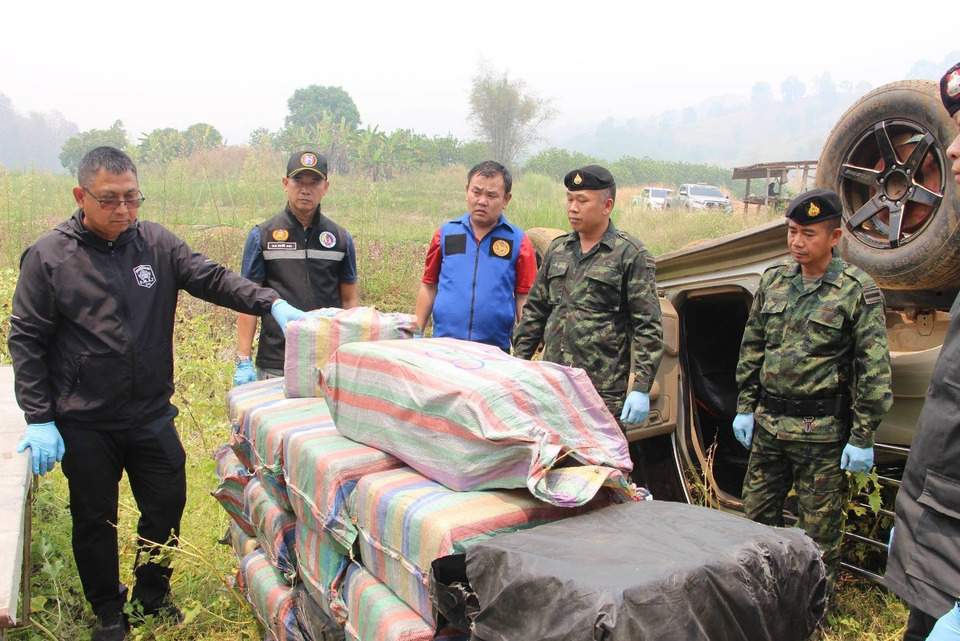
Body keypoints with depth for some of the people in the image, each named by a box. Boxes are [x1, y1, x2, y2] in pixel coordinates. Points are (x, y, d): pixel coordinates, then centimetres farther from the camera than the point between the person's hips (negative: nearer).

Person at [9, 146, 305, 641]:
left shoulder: (156, 243, 0)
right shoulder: (48, 256, -7)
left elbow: (212, 278, -3)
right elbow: (25, 340, -4)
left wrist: (271, 303, -20)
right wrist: (40, 419, -9)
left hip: (152, 415, 3)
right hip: (84, 424, -2)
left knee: (167, 507, 13)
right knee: (94, 521, 12)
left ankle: (154, 597, 37)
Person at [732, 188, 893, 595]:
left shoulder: (857, 291, -9)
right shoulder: (773, 280, 6)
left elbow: (874, 369, -9)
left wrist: (863, 438, -11)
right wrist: (745, 408, 10)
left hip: (822, 429, -5)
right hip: (768, 424, 5)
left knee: (819, 526, 8)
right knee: (757, 514, 16)